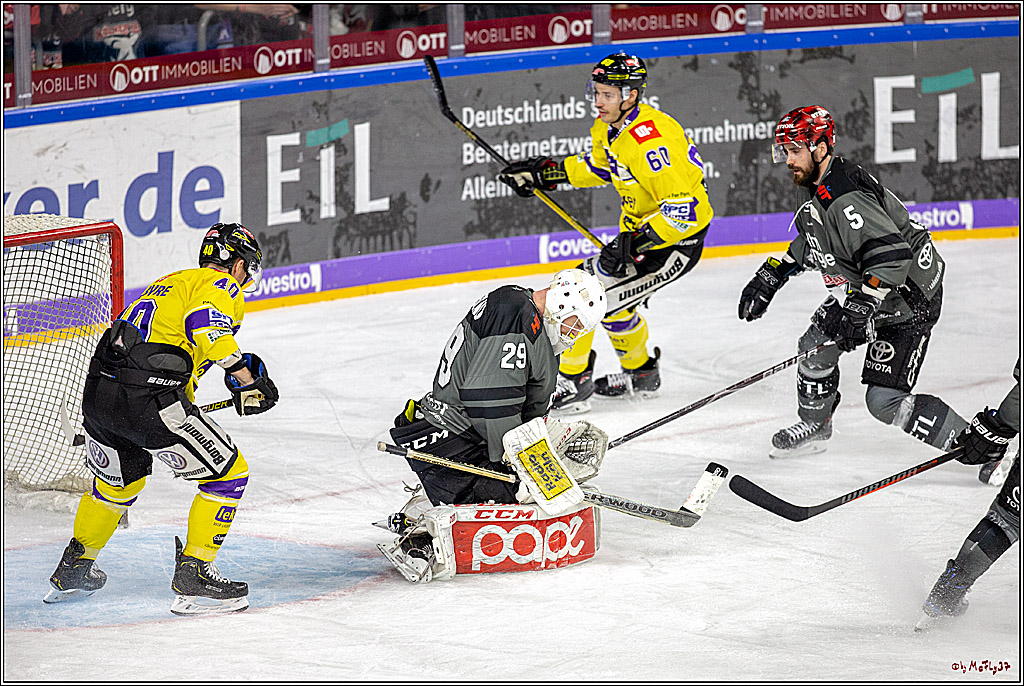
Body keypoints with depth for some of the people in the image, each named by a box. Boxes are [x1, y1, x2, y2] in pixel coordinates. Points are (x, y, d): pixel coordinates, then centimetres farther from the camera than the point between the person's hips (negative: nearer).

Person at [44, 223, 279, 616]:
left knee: (120, 480, 33)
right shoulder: (222, 286, 3)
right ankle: (193, 577, -2)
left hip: (97, 392, 9)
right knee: (227, 473, 2)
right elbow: (206, 324, -18)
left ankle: (72, 571, 43)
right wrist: (245, 377, -15)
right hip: (148, 398, -9)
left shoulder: (168, 283, 30)